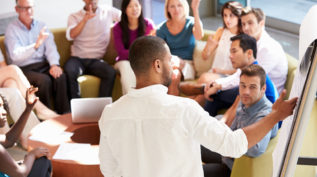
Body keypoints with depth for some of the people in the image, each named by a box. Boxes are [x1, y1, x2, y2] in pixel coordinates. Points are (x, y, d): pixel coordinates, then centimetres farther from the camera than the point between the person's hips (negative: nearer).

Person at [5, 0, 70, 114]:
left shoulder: (41, 26, 13)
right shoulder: (12, 29, -1)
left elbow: (51, 48, 1)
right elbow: (15, 55, -17)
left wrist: (54, 64, -19)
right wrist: (36, 45, -33)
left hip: (42, 65, 4)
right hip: (23, 69, -4)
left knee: (60, 76, -25)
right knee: (44, 80, -31)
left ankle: (64, 114, -18)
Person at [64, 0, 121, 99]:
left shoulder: (108, 12, 10)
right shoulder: (74, 17, 8)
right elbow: (70, 36, -10)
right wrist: (85, 19, -19)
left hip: (96, 60, 1)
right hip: (77, 58, -1)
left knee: (111, 73, -31)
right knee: (69, 72, -34)